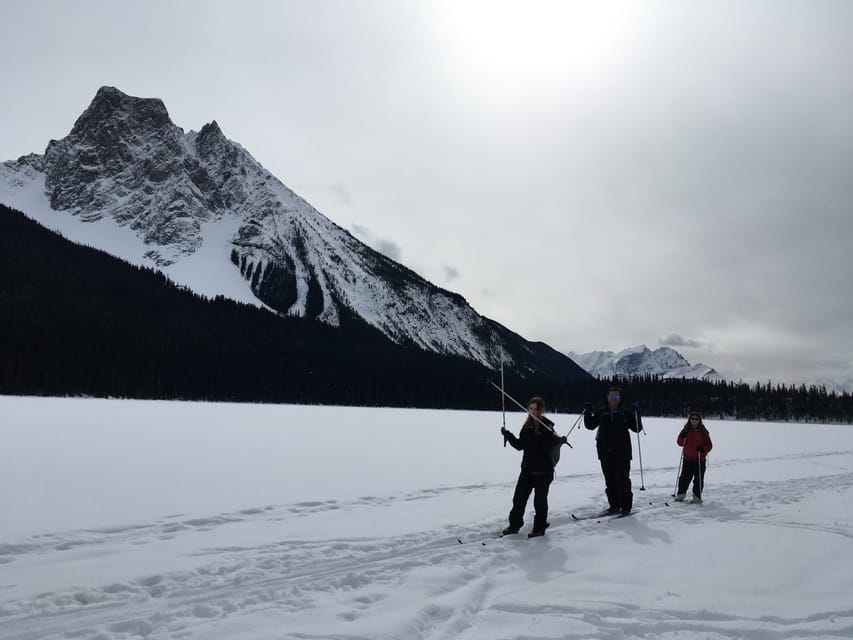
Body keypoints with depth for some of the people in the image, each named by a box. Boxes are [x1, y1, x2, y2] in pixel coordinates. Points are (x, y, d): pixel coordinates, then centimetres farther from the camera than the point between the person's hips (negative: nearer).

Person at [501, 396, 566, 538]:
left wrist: (559, 441, -37)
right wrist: (508, 435, -1)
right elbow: (520, 445, 8)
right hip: (528, 468, 6)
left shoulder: (547, 426, -11)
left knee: (540, 500, 5)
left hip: (543, 469, -6)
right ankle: (514, 525, 24)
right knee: (519, 497, 9)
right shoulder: (527, 426, 6)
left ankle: (540, 528, 20)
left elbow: (548, 447, -19)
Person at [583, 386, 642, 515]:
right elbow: (590, 425, 18)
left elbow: (637, 428, 3)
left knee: (622, 480, -2)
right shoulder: (601, 413, 11)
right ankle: (614, 505, 17)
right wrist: (587, 412, 4)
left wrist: (637, 414, -11)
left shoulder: (625, 413, 4)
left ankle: (626, 506, 9)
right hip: (605, 453, 3)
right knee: (610, 481, 7)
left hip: (622, 453, -3)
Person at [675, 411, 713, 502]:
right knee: (684, 477, 6)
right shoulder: (686, 430, 6)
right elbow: (680, 443, 9)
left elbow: (709, 445, 0)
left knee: (698, 479, 2)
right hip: (687, 458, 2)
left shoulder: (703, 432, -2)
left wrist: (703, 449, -20)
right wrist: (682, 437, -11)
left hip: (699, 459, -2)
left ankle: (697, 496, 12)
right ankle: (680, 495, 15)